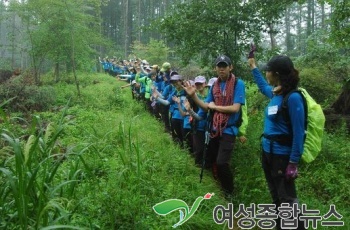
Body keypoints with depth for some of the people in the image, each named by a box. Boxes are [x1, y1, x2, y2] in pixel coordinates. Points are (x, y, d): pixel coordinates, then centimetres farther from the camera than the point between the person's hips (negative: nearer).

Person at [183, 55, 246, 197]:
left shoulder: (238, 84, -11)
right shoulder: (214, 85, 7)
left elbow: (235, 108, -18)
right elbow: (206, 107, 7)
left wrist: (214, 106, -10)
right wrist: (193, 96, -7)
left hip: (228, 129, -6)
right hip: (214, 128, 7)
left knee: (222, 163, -13)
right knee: (212, 160, 17)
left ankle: (228, 192, 11)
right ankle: (218, 187, 40)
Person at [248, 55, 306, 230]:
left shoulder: (293, 98, -20)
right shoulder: (275, 93, 3)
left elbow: (298, 133, -20)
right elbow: (262, 86, 29)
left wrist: (293, 163, -20)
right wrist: (253, 67, 33)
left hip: (282, 156, -8)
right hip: (267, 151, 9)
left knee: (287, 200, -1)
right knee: (276, 197, 20)